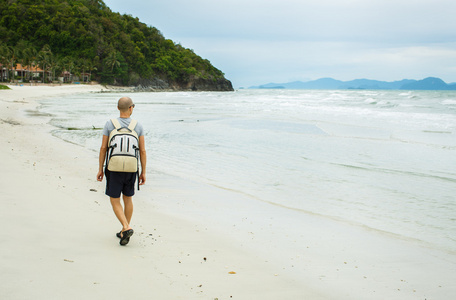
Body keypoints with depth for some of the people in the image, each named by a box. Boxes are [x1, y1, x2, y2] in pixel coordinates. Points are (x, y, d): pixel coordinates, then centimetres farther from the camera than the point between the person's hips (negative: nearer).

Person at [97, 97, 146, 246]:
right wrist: (143, 172, 6)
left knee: (115, 200, 7)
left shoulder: (109, 124, -5)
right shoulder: (138, 126, -1)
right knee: (128, 198, 17)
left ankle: (126, 227, -12)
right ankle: (125, 232, 23)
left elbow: (103, 148, -4)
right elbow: (142, 151, -1)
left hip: (114, 169, -2)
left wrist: (100, 169, 5)